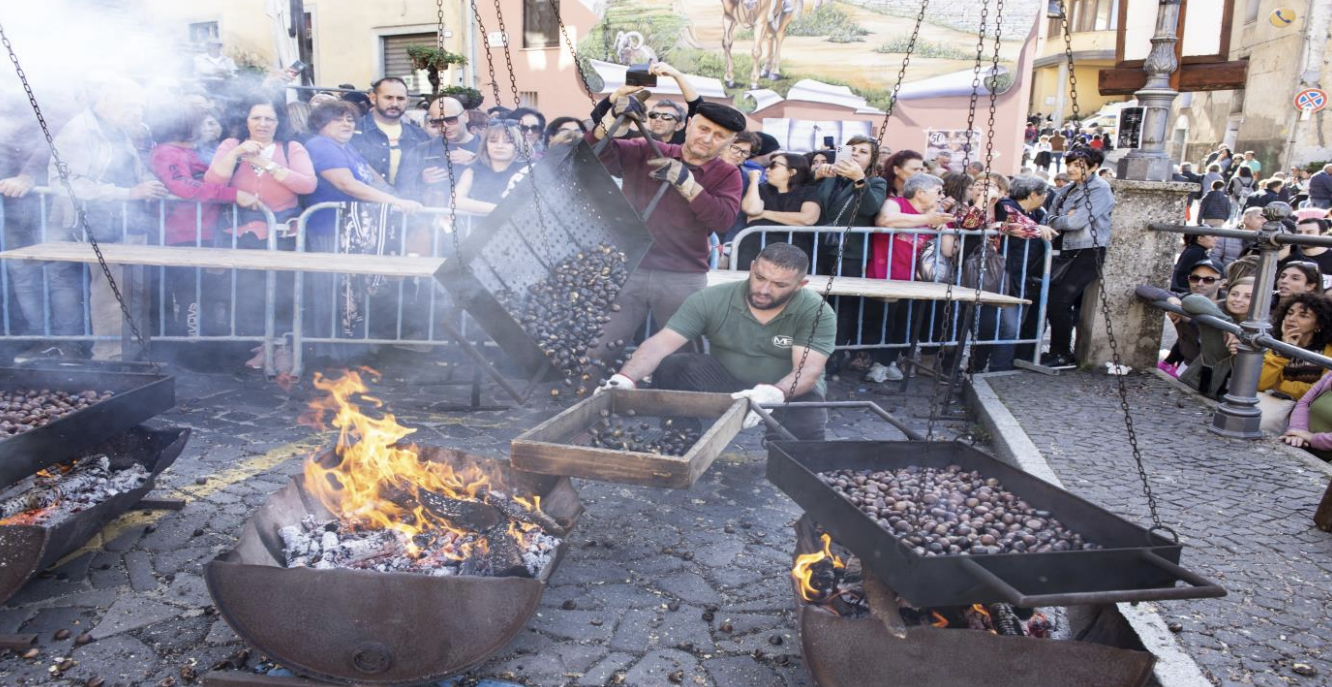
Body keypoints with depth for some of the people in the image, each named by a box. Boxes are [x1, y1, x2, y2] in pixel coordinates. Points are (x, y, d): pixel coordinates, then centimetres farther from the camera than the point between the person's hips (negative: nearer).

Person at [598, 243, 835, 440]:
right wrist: (626, 377, -42)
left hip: (791, 391, -1)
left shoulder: (817, 313, -19)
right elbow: (661, 343, -23)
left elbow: (808, 370, -31)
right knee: (668, 367, -23)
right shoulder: (711, 300, -17)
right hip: (726, 382, 2)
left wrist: (776, 393, -53)